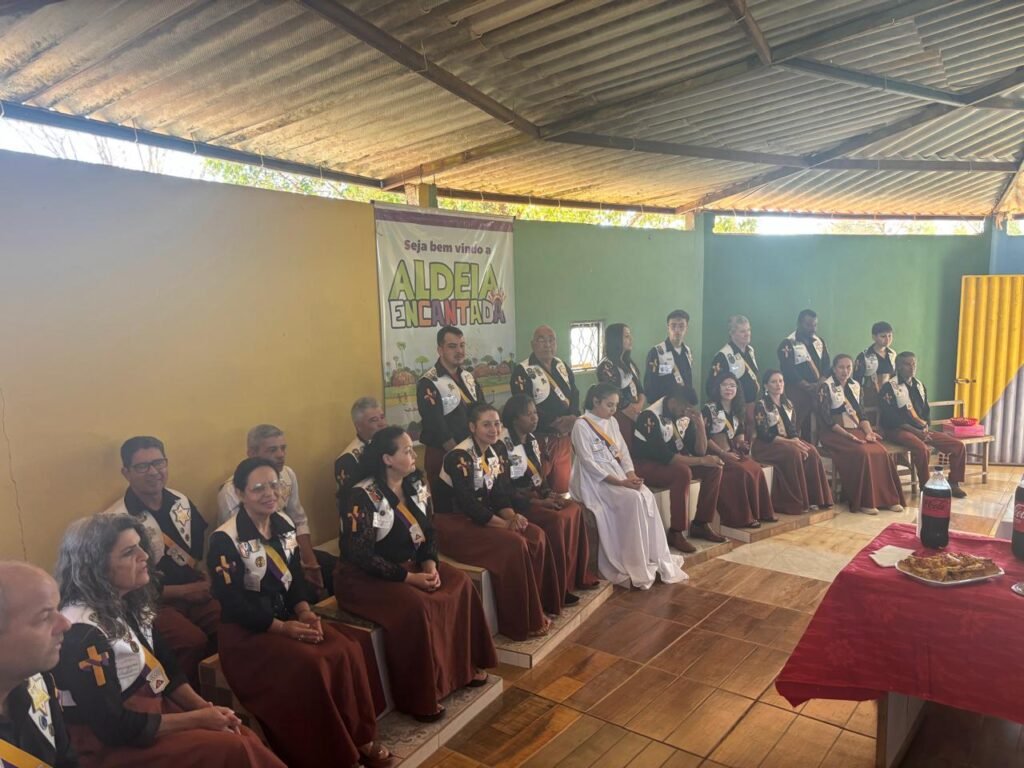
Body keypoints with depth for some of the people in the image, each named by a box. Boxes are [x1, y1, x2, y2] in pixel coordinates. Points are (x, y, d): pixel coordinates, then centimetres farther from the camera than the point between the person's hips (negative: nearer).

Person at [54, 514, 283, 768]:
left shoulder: (130, 605, 5)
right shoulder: (82, 632, -22)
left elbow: (166, 670, 11)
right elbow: (115, 727, -22)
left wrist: (206, 708, -4)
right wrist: (197, 718, -17)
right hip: (111, 746, -8)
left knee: (246, 738, -10)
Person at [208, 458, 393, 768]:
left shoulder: (284, 525, 6)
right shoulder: (225, 540, -15)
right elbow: (231, 602, -17)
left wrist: (304, 612, -8)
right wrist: (283, 627, -20)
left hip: (288, 616, 6)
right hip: (246, 629, -6)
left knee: (347, 651, -17)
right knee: (311, 665, -28)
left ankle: (359, 737, -1)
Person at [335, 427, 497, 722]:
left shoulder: (416, 484, 0)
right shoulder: (364, 497, -22)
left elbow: (429, 531, 6)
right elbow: (361, 555, -25)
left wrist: (430, 563, -13)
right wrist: (409, 578, -26)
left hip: (410, 565, 8)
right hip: (365, 577, -7)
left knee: (460, 584, -8)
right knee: (415, 606, -30)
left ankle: (463, 666, 8)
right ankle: (418, 697, -12)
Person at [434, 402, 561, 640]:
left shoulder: (498, 450, 4)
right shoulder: (459, 457, -20)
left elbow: (501, 492, 4)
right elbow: (468, 505, -26)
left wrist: (512, 516, -16)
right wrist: (506, 524, -24)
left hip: (485, 515, 8)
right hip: (453, 522, -8)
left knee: (536, 536, -12)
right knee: (513, 545, -25)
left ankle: (536, 606, 1)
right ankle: (520, 622, -10)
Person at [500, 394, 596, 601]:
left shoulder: (532, 440, 9)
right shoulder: (504, 445, -18)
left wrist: (550, 494, -1)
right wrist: (537, 502, -19)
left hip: (537, 496, 8)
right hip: (518, 501, -8)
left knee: (574, 510, -9)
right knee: (557, 520, -26)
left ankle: (577, 575, 2)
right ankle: (558, 587, -13)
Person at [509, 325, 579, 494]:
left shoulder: (563, 367, 13)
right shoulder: (522, 371, -11)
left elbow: (575, 394, 9)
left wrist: (573, 416, -11)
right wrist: (553, 422, -20)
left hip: (564, 438, 6)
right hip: (539, 439, -6)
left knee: (563, 485, 15)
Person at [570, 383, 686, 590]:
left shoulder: (612, 422, 13)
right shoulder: (581, 426, -12)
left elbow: (623, 452, 11)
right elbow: (589, 463, -18)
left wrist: (631, 475, -9)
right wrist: (620, 482, -21)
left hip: (619, 475, 7)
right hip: (596, 480, -7)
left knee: (647, 496, -19)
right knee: (634, 500, -27)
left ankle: (656, 559, -13)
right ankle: (638, 569, -19)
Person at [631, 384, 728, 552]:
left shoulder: (683, 416, -1)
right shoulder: (650, 417, -25)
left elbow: (700, 451, -1)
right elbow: (663, 456, -31)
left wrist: (700, 424, -17)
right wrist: (701, 461, -28)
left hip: (671, 461, 8)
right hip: (645, 464, -8)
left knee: (714, 468, -7)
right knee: (682, 472, -34)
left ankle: (701, 524, 1)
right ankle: (675, 533, -24)